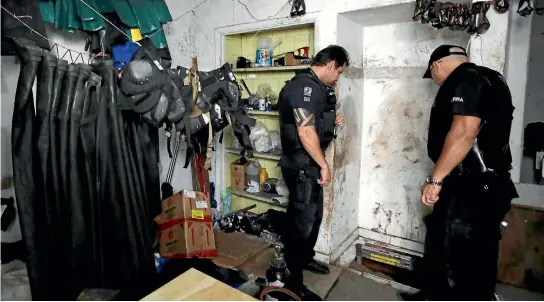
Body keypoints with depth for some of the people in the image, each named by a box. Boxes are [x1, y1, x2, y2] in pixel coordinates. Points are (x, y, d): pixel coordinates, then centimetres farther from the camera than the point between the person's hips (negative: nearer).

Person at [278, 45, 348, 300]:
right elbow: (306, 131, -26)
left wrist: (333, 120, 10)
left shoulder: (316, 87, 13)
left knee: (314, 216, 22)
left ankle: (306, 259, 42)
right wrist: (324, 165, -19)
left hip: (311, 164, 10)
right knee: (301, 221, -1)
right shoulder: (305, 86, -20)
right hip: (301, 165, -10)